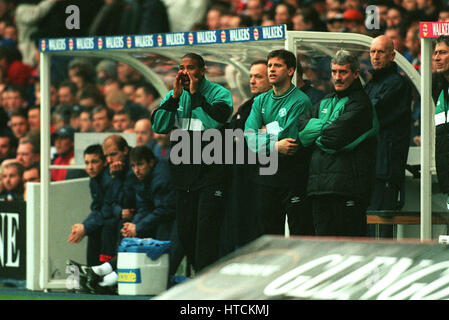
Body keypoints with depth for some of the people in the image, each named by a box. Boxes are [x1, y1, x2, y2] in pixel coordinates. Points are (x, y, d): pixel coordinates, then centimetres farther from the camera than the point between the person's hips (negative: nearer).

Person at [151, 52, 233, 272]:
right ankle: (198, 272, 17)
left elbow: (215, 121, -19)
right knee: (185, 230, 7)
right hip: (182, 170, 5)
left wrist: (195, 93, -14)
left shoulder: (219, 93, -1)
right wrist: (175, 97, -7)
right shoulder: (173, 96, 12)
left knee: (206, 227, -11)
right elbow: (158, 126, 0)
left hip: (210, 171, -5)